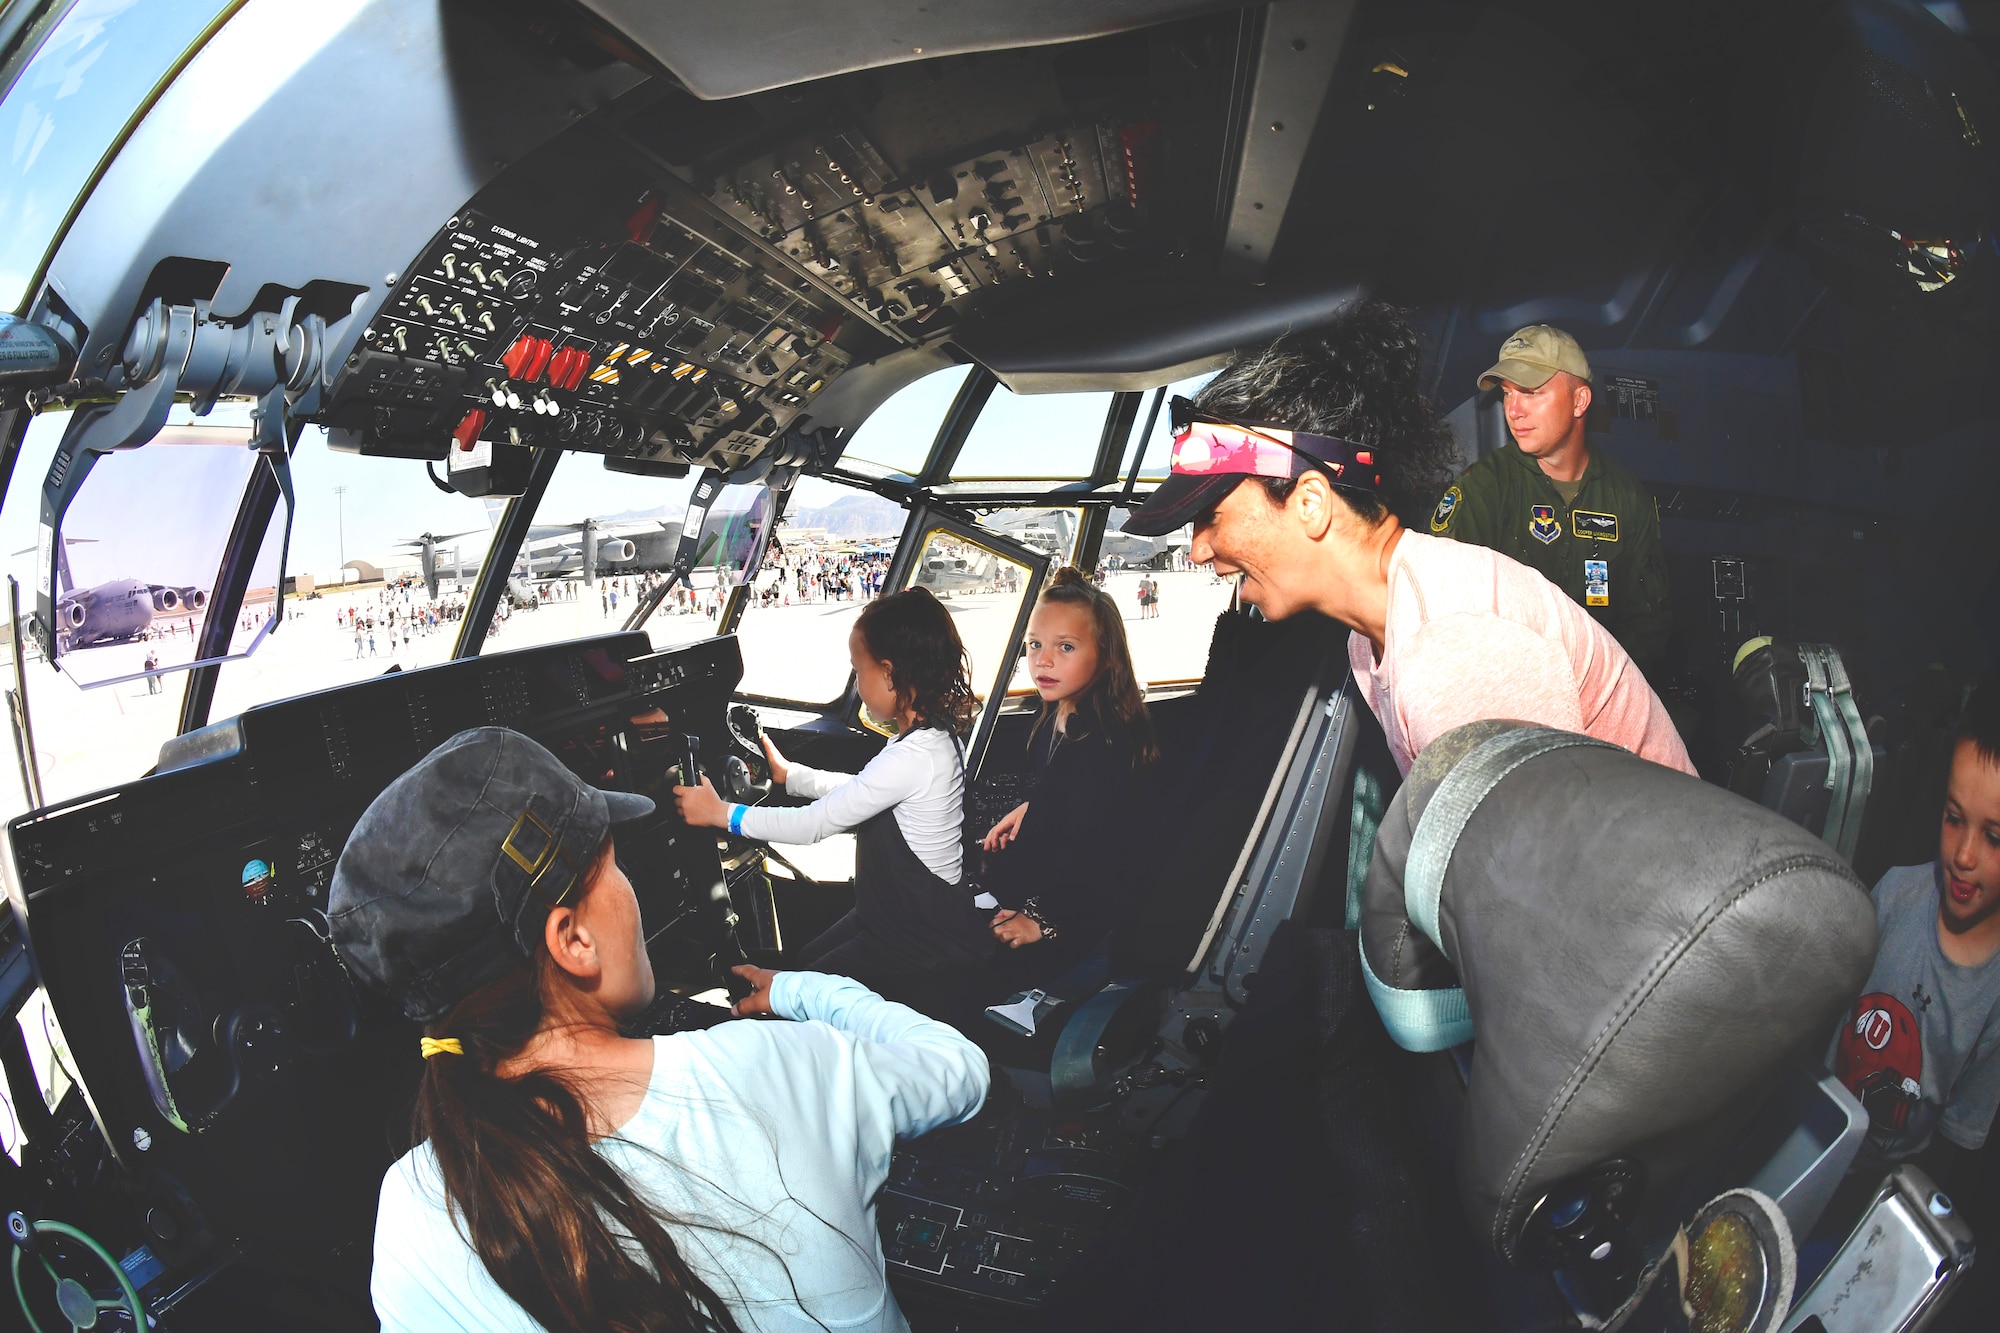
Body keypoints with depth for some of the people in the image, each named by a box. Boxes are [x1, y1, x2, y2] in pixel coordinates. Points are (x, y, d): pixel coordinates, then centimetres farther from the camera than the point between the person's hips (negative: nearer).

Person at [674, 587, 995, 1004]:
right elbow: (857, 790, 18)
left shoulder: (914, 757, -29)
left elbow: (813, 824, -22)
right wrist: (788, 773, 21)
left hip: (922, 944, -10)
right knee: (803, 962, 18)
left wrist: (721, 813, -12)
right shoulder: (935, 736, 1)